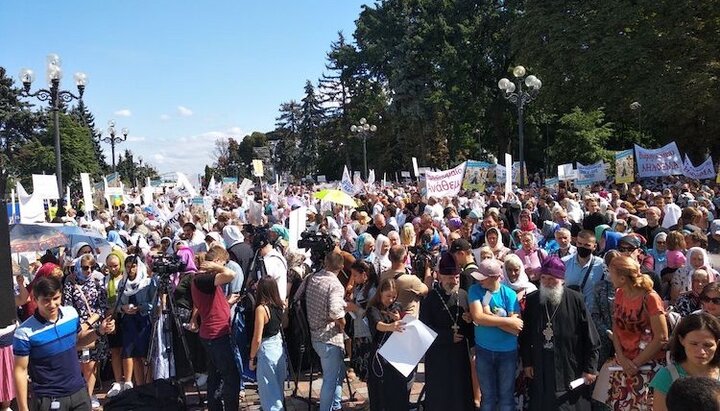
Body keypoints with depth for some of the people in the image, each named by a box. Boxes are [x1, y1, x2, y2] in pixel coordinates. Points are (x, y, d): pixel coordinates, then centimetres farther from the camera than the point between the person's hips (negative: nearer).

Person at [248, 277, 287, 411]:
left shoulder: (261, 308, -17)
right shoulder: (280, 306, 0)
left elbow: (257, 339, -17)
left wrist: (252, 357, -3)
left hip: (267, 351, -7)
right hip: (279, 348, 7)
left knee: (268, 390, 4)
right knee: (278, 388, 20)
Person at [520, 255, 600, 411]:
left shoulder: (575, 300, -10)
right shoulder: (532, 301, 0)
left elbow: (591, 338, -6)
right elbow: (525, 335, 8)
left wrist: (590, 368, -6)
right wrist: (526, 362, 7)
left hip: (571, 372, -3)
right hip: (541, 372, 3)